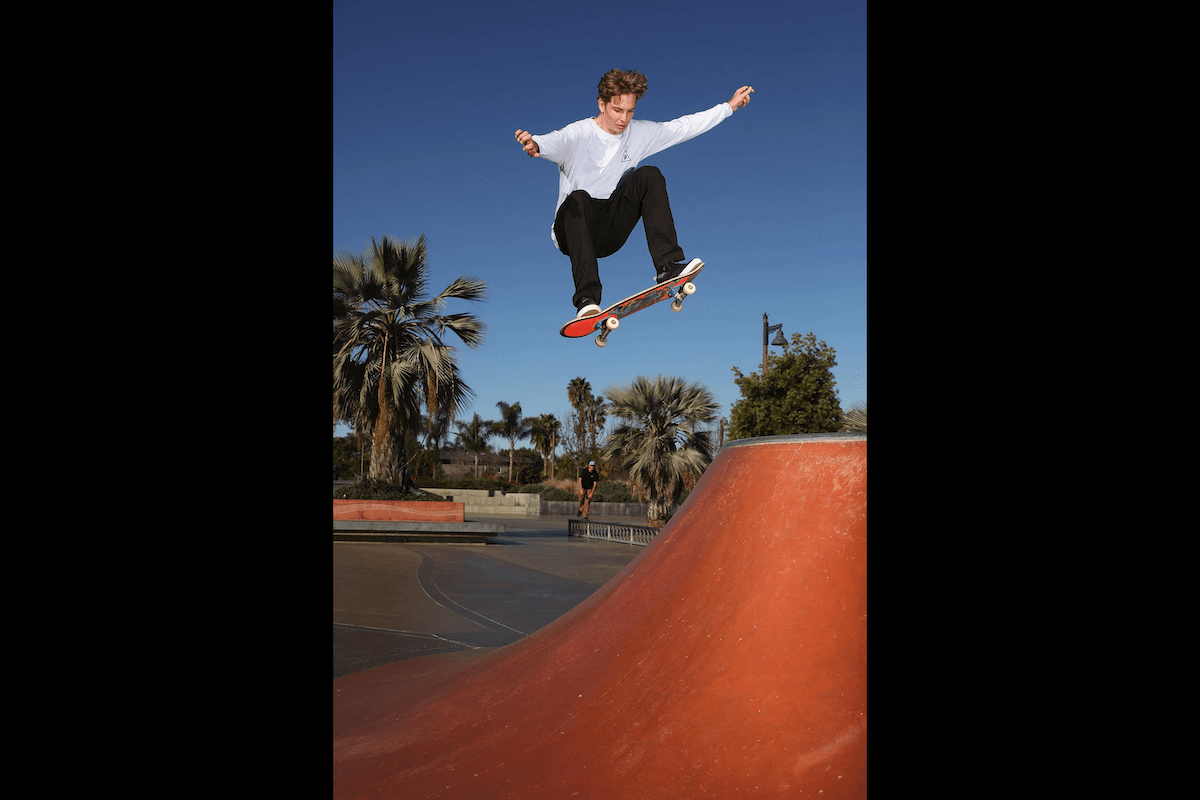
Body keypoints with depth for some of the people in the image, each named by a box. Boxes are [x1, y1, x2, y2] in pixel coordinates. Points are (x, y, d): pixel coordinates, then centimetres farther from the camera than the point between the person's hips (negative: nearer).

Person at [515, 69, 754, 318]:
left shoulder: (640, 134, 6)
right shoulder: (578, 134, -11)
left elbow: (685, 126, 12)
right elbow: (555, 141, -33)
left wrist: (730, 105, 14)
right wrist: (536, 144, -56)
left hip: (609, 234, 4)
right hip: (572, 230, -4)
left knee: (649, 175, -16)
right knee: (579, 198, -38)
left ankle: (668, 266, -27)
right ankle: (587, 299, -48)